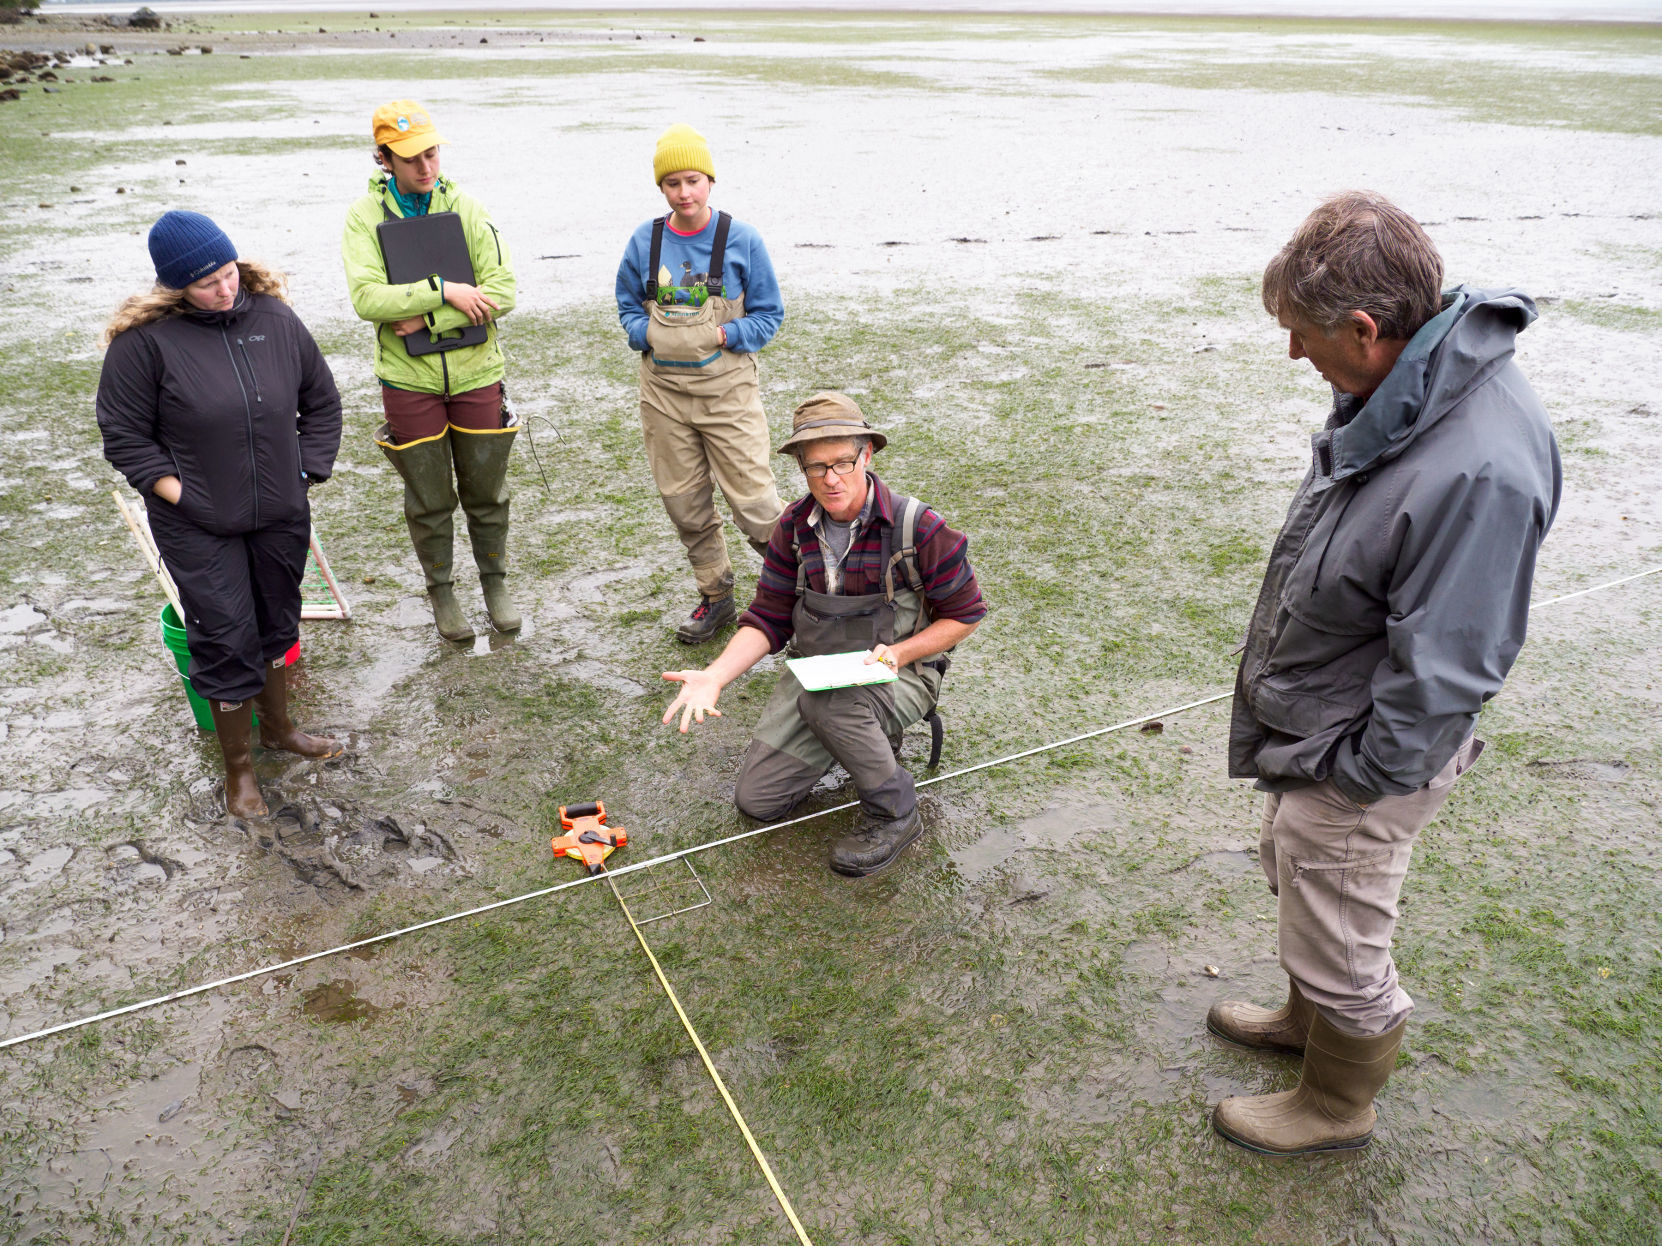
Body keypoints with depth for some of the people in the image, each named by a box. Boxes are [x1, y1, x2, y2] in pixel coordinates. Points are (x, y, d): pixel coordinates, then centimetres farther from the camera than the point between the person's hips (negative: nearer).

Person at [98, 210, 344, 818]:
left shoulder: (276, 319, -1)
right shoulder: (145, 339, -12)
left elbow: (322, 403, 10)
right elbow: (123, 433, -6)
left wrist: (306, 473, 3)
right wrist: (175, 491, -13)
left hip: (280, 516, 4)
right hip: (199, 528, -4)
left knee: (278, 625, 20)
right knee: (227, 640, 1)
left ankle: (278, 725, 43)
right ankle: (237, 764, 20)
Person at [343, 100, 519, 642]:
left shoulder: (466, 208, -2)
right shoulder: (365, 216, -4)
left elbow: (501, 292, -10)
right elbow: (367, 298, -17)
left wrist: (427, 318, -16)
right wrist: (445, 292, -22)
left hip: (475, 373, 1)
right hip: (408, 379, -1)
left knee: (486, 489, 12)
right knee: (429, 499, 10)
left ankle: (495, 582, 32)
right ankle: (440, 590, 30)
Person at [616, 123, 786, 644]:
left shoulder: (742, 239, -5)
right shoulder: (644, 242, 3)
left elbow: (768, 315, 0)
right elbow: (628, 309, 13)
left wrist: (722, 335, -14)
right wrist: (650, 334, -7)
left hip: (727, 390, -3)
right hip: (663, 390, 4)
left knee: (752, 499, -8)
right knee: (684, 502, 10)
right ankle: (716, 597, 28)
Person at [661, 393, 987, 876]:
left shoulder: (917, 527, -19)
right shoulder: (793, 528, -5)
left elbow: (964, 614, -9)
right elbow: (768, 619, -1)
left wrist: (897, 654, -23)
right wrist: (715, 675, -18)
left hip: (900, 673, -5)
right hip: (815, 669, 5)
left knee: (825, 704, -39)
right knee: (756, 800, -1)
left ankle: (895, 814, -13)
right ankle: (867, 736, 20)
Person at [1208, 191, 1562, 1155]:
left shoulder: (1479, 471, -36)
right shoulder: (1404, 388, -5)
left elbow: (1441, 672, -29)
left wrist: (1356, 775, -16)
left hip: (1355, 768, -9)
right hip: (1312, 731, 9)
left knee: (1339, 943, 15)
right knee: (1294, 883, 31)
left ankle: (1339, 1107, 43)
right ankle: (1308, 1018, 59)